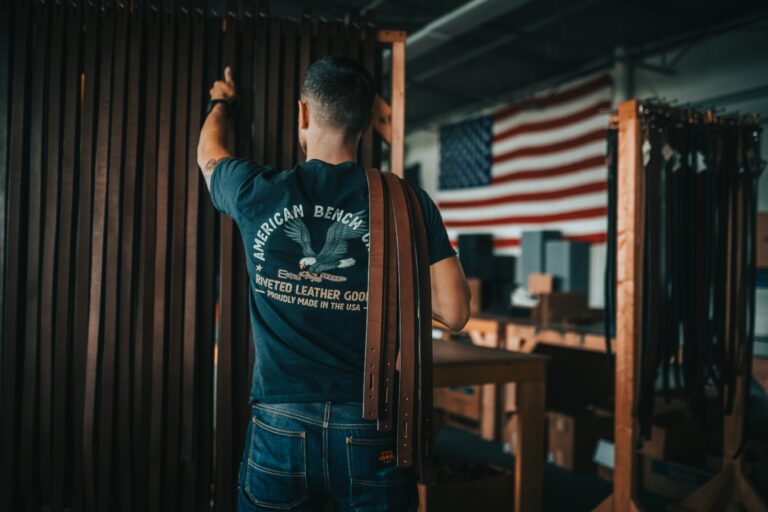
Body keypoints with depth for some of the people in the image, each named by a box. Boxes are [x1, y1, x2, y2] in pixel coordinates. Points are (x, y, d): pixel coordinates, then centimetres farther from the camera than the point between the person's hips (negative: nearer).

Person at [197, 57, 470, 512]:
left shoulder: (257, 193, -4)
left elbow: (209, 154, 20)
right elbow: (455, 313, -7)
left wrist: (222, 102, 40)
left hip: (279, 429, 1)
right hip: (372, 434, 0)